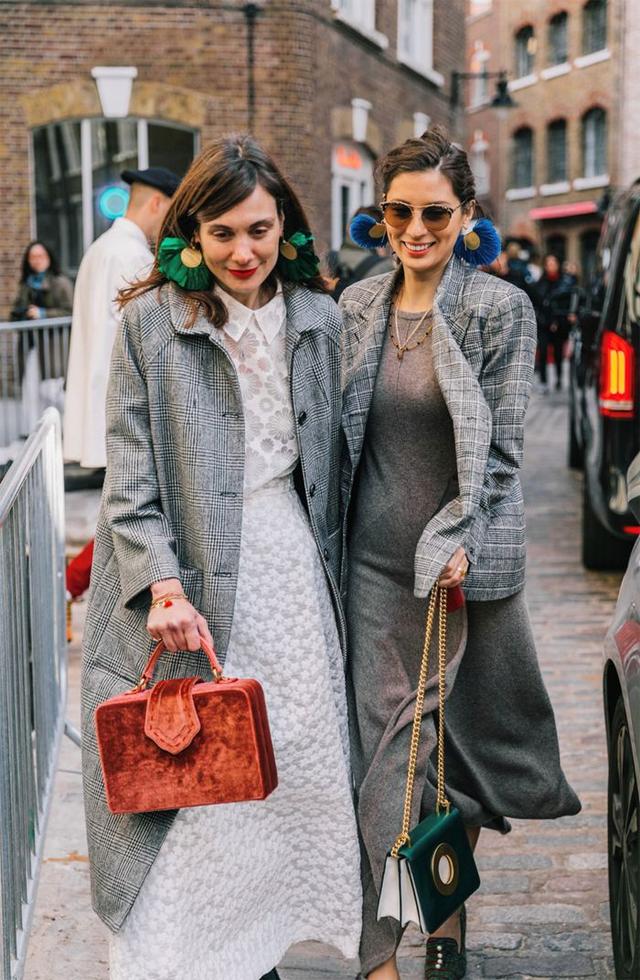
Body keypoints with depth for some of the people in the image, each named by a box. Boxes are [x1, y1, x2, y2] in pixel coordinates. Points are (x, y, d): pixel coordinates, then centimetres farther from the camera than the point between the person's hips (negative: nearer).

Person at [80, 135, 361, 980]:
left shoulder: (319, 319, 8)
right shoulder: (151, 321, -3)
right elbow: (131, 476, -6)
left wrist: (331, 569, 13)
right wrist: (164, 584, -16)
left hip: (290, 572, 4)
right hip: (190, 572, -3)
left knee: (295, 768, 6)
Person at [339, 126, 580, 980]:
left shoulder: (502, 309, -5)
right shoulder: (358, 307, 7)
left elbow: (500, 446, -6)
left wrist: (458, 541, -15)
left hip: (465, 564, -3)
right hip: (375, 562, 3)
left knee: (464, 748, 10)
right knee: (381, 752, 0)